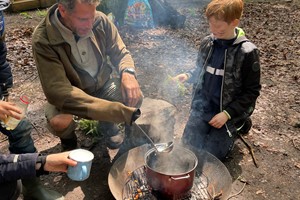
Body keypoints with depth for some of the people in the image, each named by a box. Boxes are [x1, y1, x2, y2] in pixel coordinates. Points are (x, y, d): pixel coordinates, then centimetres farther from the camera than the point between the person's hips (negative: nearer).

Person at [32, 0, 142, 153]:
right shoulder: (43, 40, -28)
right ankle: (68, 139, 8)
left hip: (103, 83, 4)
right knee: (59, 122, -33)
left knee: (135, 98, -20)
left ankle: (107, 123, 14)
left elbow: (121, 53, -3)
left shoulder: (100, 20, -17)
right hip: (70, 94, -3)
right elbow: (58, 91, -36)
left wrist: (128, 73, -30)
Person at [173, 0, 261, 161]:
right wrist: (188, 76, -10)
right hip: (201, 108, 5)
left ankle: (238, 126, 21)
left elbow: (252, 91, -12)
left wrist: (227, 114, -19)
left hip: (227, 113, -4)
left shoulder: (247, 52, -18)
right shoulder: (207, 43, -4)